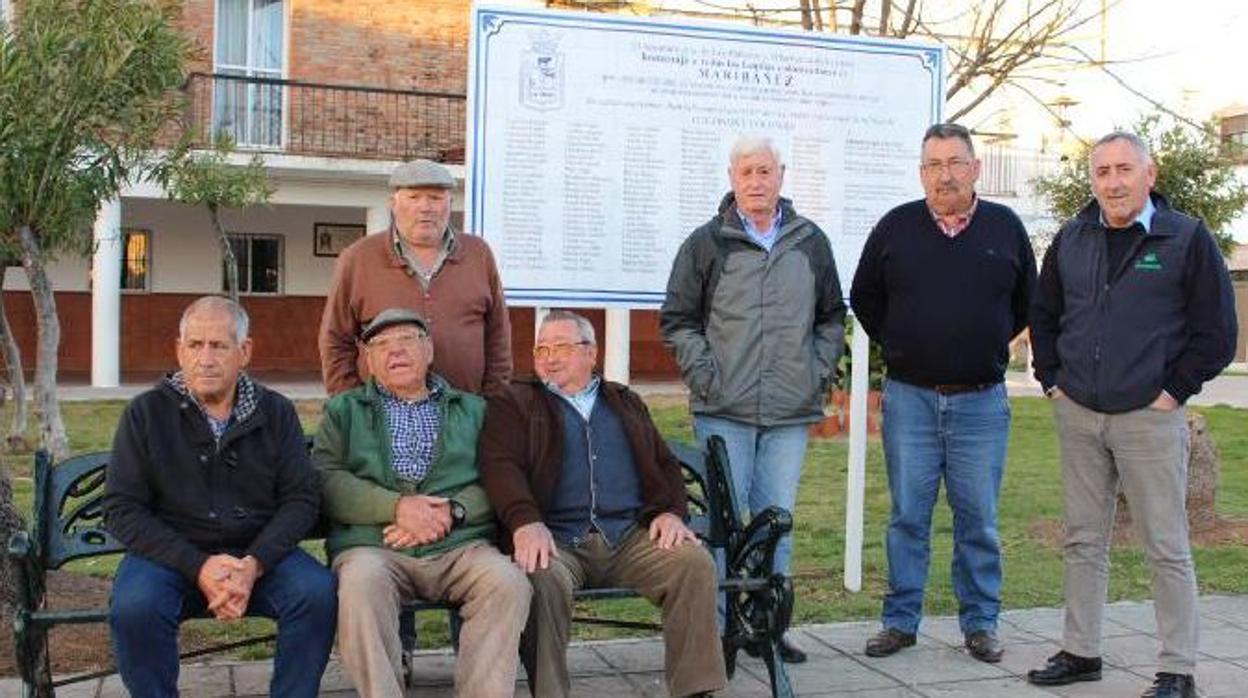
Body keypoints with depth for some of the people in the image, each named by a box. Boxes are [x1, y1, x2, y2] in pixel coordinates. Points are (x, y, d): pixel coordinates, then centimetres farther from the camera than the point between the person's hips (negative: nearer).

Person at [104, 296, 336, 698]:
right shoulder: (146, 413, 3)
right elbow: (121, 509, -3)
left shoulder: (276, 413, 7)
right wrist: (198, 567, -16)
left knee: (318, 592, -27)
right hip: (170, 555, -1)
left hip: (259, 553, 1)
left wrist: (253, 565, -16)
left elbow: (301, 499, 2)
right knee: (134, 607, -32)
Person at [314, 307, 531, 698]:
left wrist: (451, 512, -11)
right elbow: (325, 479, 4)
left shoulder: (474, 410, 22)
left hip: (461, 546, 1)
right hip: (372, 547, -1)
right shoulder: (343, 410, 21)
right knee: (362, 585, -35)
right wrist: (396, 506, -11)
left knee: (509, 583, -29)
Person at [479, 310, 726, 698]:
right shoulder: (513, 404, 15)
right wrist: (526, 522, -22)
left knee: (695, 562, -23)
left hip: (632, 536, 3)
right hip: (556, 539, -3)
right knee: (544, 578, -36)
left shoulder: (626, 403, 27)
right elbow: (500, 466, -2)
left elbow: (665, 464, 24)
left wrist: (671, 511, 1)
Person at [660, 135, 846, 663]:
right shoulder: (707, 243, 1)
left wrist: (820, 373, 7)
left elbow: (832, 317, 18)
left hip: (791, 412, 3)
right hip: (723, 411, -3)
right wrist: (704, 376, -6)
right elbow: (677, 319, 4)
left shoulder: (811, 243, 10)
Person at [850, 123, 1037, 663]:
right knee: (908, 516, 5)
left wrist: (991, 346, 11)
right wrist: (899, 349, 9)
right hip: (909, 397, 0)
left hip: (981, 401, 0)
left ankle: (980, 623, 19)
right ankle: (900, 620, 16)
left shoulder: (1005, 227, 5)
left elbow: (1027, 301, 17)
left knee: (978, 519, 7)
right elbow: (863, 298, 14)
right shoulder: (895, 227, 3)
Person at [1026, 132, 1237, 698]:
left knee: (1166, 549, 2)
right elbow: (1043, 315, 19)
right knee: (1084, 541, 12)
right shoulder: (1071, 240, 9)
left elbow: (1217, 330, -3)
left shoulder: (1187, 238, -4)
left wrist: (1174, 391, -7)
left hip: (1150, 419, -4)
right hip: (1077, 417, 5)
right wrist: (1052, 380, 10)